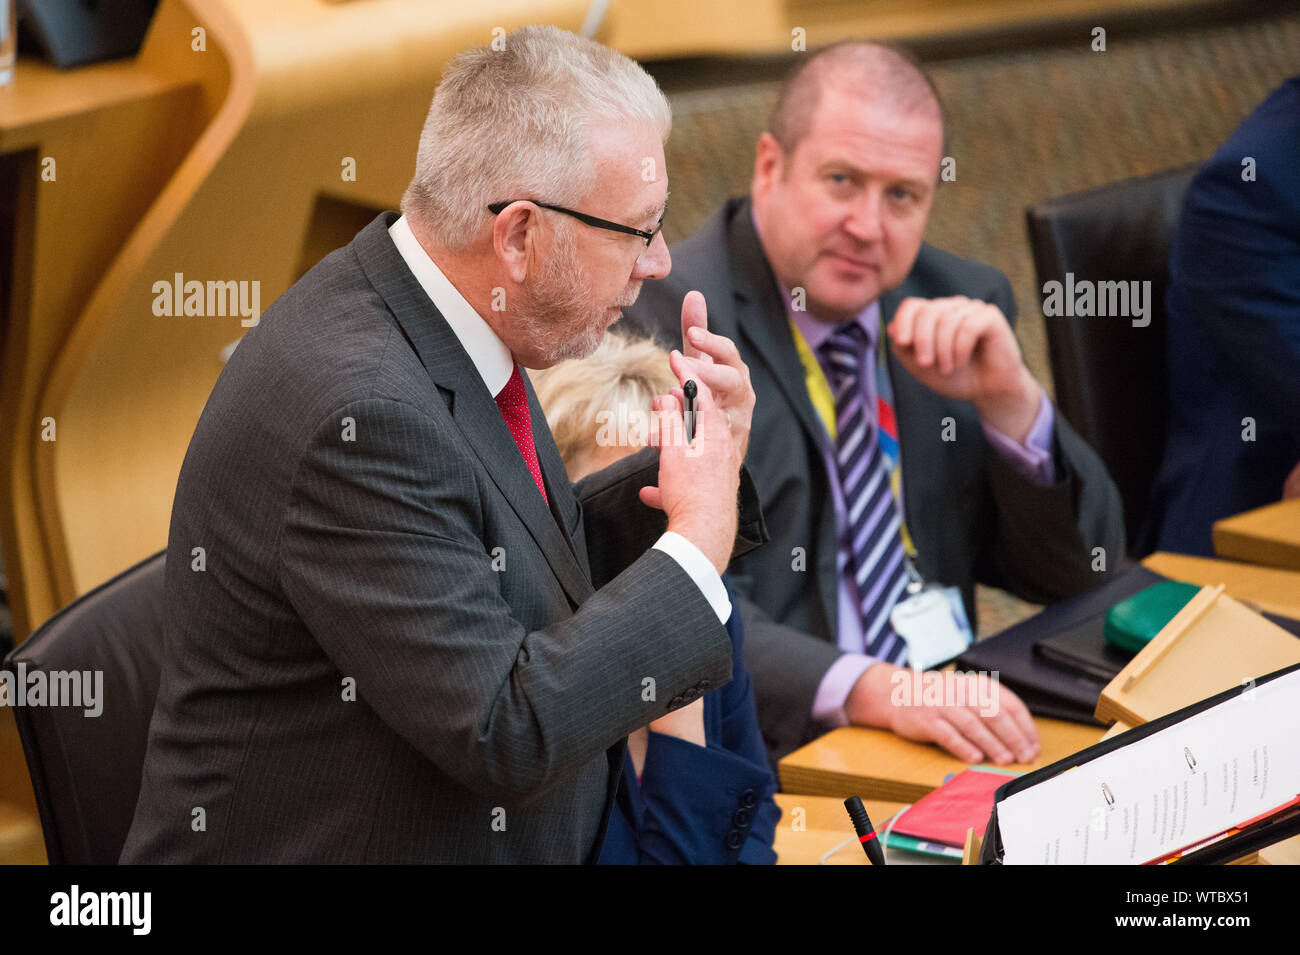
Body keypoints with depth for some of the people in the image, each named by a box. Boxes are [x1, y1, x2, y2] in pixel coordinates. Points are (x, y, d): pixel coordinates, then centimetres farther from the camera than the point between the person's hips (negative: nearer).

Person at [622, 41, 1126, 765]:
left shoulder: (963, 309, 10)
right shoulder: (666, 325, -9)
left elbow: (1078, 571, 11)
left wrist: (1008, 401, -7)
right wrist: (868, 689, -34)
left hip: (958, 726, 7)